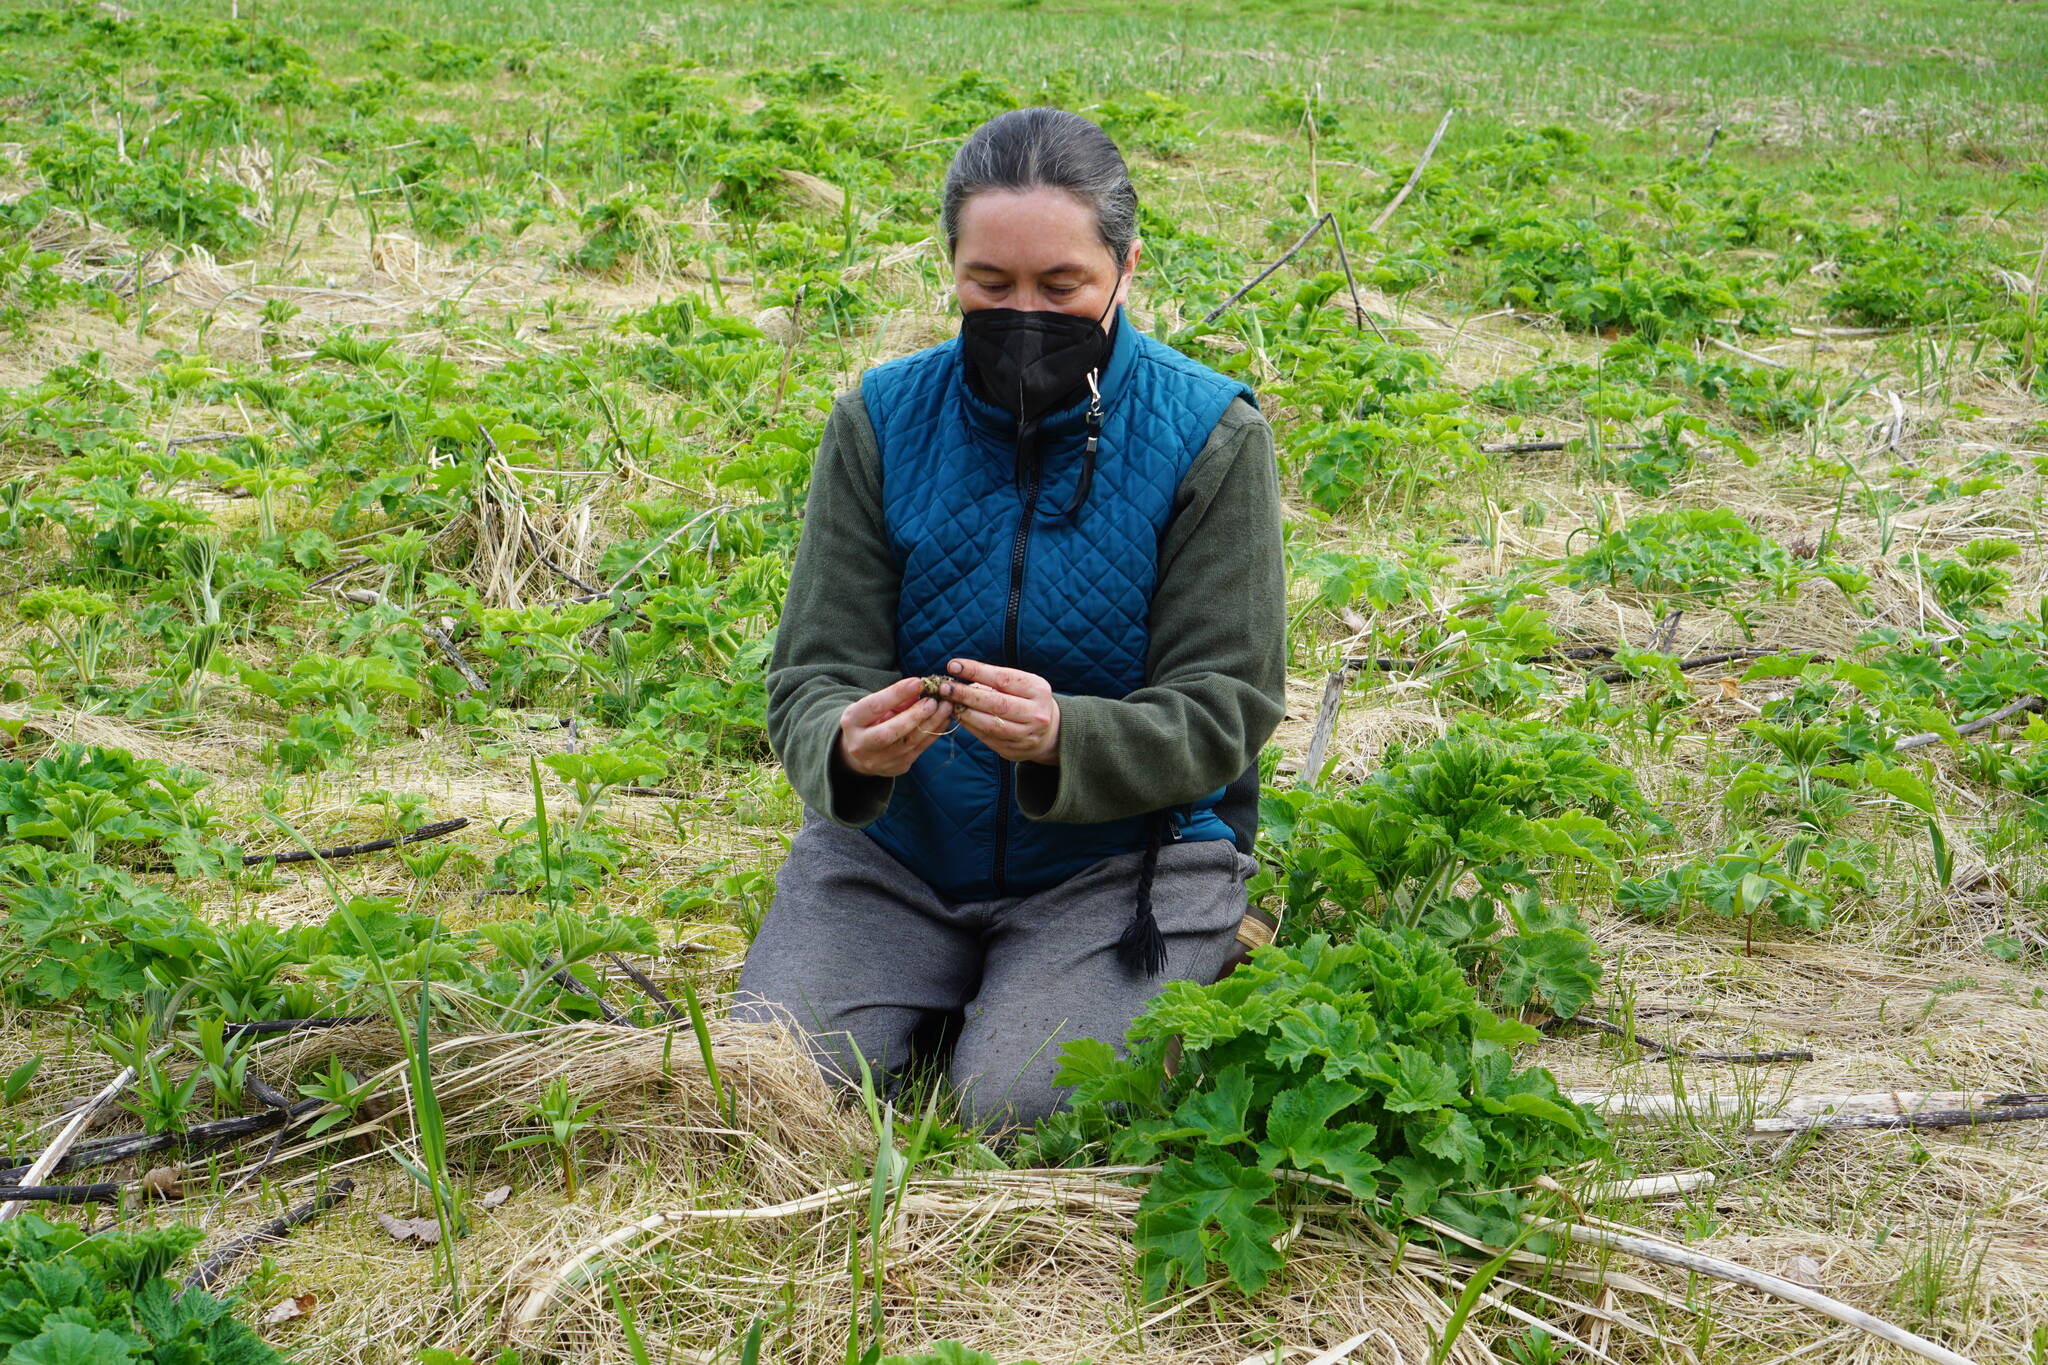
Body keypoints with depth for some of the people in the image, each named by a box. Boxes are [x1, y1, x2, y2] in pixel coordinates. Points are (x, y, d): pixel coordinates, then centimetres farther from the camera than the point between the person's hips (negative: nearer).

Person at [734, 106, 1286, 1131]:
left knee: (1020, 1110, -22)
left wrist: (1063, 738, -33)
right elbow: (812, 675, -5)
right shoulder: (883, 421, -3)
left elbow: (1222, 715, -11)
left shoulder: (1208, 437, -10)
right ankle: (943, 991, 14)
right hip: (897, 844, 3)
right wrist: (847, 745, -31)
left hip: (1123, 852, -2)